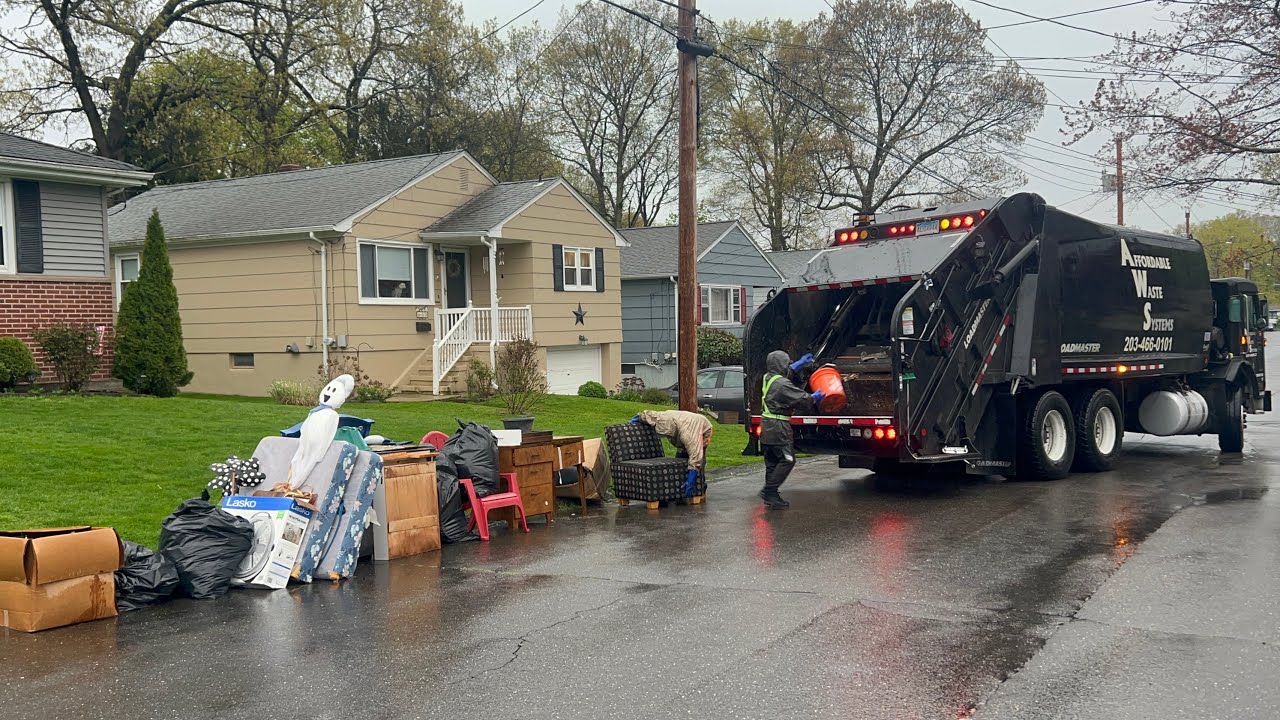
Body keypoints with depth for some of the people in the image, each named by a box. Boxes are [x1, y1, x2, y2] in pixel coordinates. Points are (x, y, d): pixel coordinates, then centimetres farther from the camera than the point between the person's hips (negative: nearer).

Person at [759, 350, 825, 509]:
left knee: (772, 462, 12)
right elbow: (800, 399, -16)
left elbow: (787, 371, 29)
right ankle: (769, 490, -7)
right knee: (787, 460, -4)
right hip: (778, 428, -10)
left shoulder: (768, 377, 9)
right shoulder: (782, 384, -19)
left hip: (767, 428, 10)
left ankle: (771, 496, 15)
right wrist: (814, 398, 2)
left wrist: (801, 363, 33)